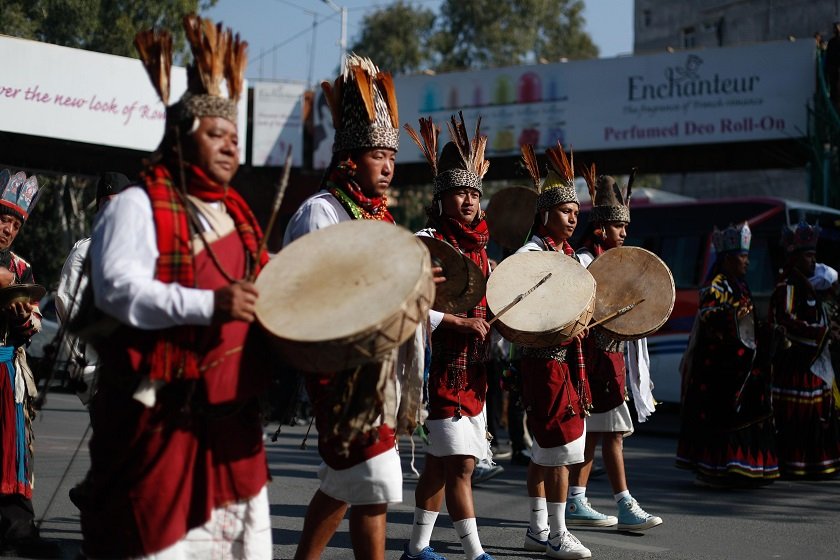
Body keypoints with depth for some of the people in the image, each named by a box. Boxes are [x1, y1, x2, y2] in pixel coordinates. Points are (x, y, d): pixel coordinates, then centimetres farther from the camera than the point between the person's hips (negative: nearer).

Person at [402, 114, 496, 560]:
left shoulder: (479, 245, 14)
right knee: (460, 462, -10)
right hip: (443, 367, -8)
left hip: (474, 369, 8)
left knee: (439, 462, 14)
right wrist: (462, 322, -21)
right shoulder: (428, 241, -10)